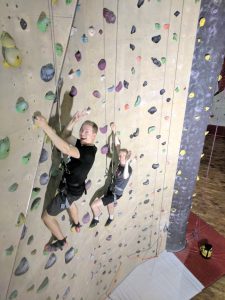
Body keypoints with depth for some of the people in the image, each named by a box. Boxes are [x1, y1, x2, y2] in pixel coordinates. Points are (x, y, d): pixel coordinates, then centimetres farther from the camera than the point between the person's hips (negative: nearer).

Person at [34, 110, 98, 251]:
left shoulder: (88, 152, -34)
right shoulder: (82, 144, -6)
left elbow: (66, 149, -49)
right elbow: (65, 136, 3)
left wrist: (46, 127, -51)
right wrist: (74, 121, -11)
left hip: (71, 190, -9)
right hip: (73, 187, 10)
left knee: (47, 216, 8)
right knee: (70, 203, 40)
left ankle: (61, 241, 30)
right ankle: (77, 225, 66)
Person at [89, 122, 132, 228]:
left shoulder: (128, 169, -30)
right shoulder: (120, 163, -11)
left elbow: (125, 177, -55)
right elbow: (117, 145, -11)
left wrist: (127, 163, -66)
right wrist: (114, 132, -19)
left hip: (116, 194, -7)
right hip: (111, 188, 7)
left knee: (94, 205, -8)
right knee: (109, 204, 33)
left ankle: (96, 219, 22)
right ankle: (111, 218, 62)